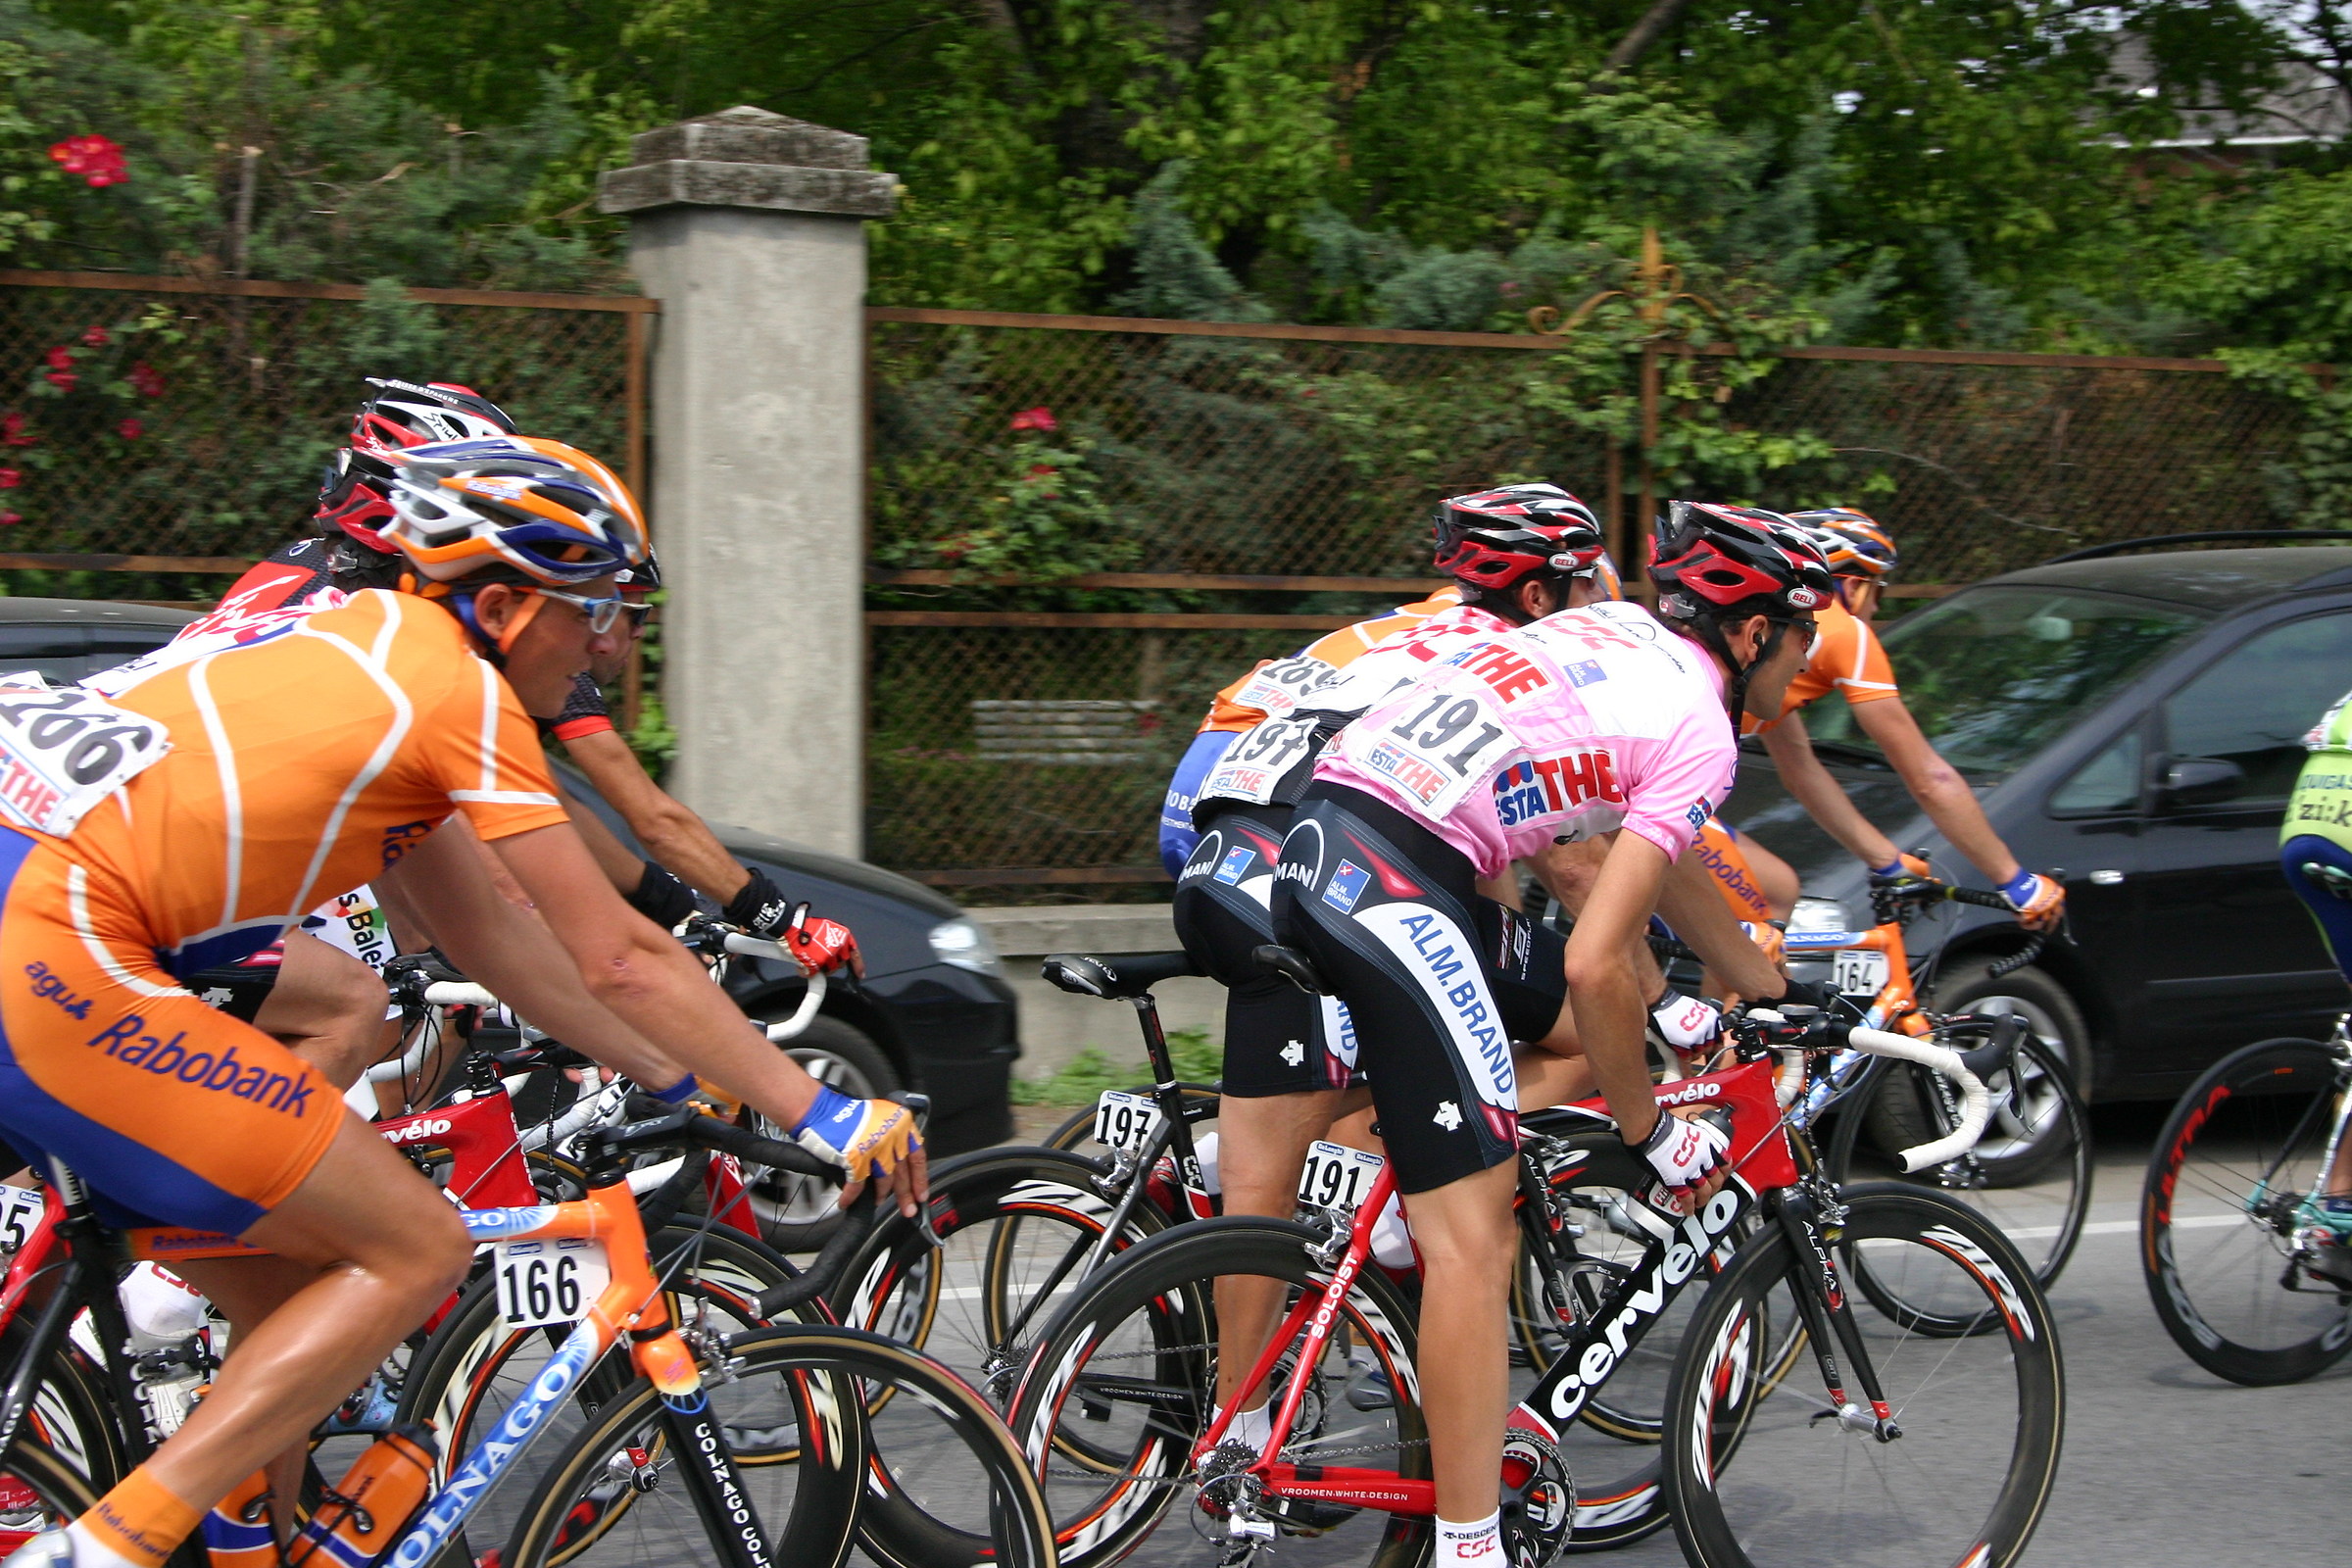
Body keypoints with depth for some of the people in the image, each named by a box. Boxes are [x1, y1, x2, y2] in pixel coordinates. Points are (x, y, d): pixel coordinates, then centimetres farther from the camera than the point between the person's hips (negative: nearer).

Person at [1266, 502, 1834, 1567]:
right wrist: (1655, 1136, 2)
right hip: (1396, 890, -9)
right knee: (1474, 1236, -9)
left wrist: (1777, 991, 41)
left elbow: (1658, 863, 34)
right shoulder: (1699, 728, -4)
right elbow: (1594, 966, -11)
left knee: (1579, 1035, 26)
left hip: (1317, 849, 9)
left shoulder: (1616, 632, 21)